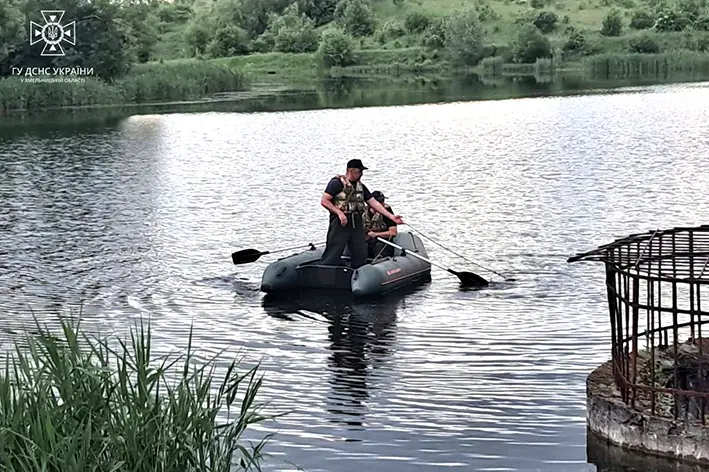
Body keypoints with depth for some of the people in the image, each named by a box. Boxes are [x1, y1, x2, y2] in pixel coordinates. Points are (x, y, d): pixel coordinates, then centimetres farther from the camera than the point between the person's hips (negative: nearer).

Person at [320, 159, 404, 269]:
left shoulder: (361, 186, 16)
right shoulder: (337, 183, -5)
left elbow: (373, 202, 14)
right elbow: (324, 201, -10)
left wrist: (391, 216, 7)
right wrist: (339, 213, -20)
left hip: (357, 223, 7)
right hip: (340, 223, -7)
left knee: (360, 256, 9)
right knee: (332, 255, -9)